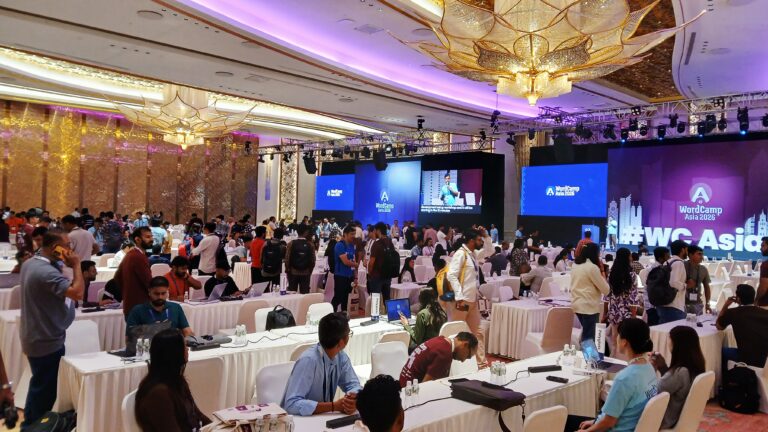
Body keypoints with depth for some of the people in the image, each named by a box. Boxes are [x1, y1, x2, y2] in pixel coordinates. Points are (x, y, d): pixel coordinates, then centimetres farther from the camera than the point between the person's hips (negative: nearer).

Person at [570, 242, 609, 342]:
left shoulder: (575, 265, 8)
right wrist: (602, 273, -1)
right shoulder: (592, 267, -15)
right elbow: (606, 290, -11)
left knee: (585, 334, 20)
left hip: (577, 304, 8)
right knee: (589, 336, -1)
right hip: (589, 306, -8)